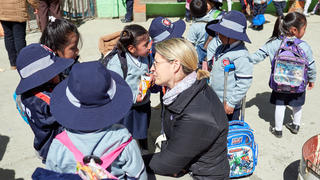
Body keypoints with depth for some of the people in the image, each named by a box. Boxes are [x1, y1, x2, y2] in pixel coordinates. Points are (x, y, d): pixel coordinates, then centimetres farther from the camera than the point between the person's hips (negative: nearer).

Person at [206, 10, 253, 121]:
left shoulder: (240, 55, -22)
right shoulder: (221, 47, 4)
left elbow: (244, 82, -23)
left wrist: (231, 103, -20)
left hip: (229, 107, -8)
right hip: (215, 101, 8)